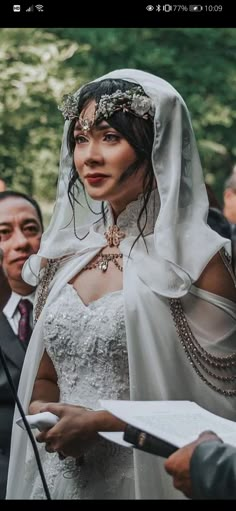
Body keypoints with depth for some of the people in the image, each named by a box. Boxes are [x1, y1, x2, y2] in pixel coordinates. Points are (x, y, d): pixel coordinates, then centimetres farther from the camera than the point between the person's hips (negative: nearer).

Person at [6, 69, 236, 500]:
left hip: (143, 479, -5)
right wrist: (41, 410, -7)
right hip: (61, 476, 5)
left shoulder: (196, 258, -11)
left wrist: (100, 422, -15)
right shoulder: (62, 253, 6)